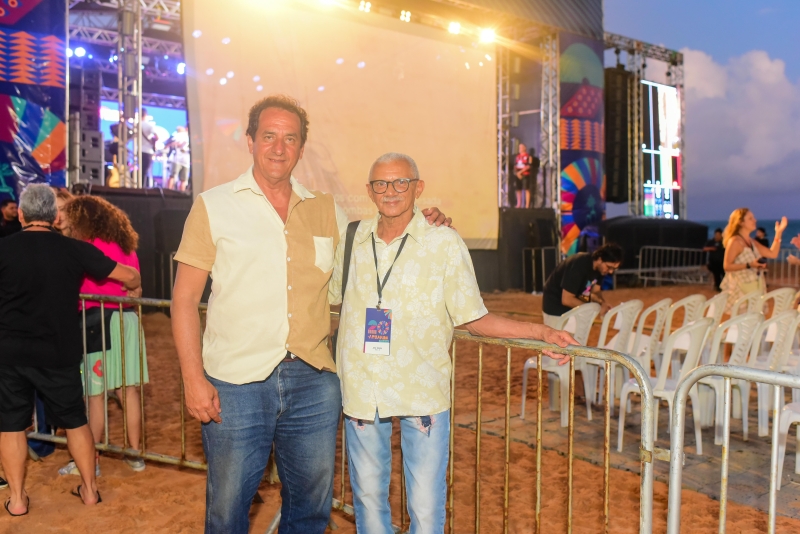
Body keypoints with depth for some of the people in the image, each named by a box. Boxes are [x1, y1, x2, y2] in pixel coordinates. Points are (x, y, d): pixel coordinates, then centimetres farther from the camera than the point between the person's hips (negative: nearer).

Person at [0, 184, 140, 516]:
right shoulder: (74, 249, -6)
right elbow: (130, 276, -4)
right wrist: (132, 289, 18)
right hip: (58, 352, 1)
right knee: (75, 421, 14)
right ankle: (90, 489, 22)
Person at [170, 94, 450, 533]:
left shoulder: (326, 211, 9)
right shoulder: (213, 206, 1)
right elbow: (185, 298, 0)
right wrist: (193, 378, -8)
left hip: (313, 382, 3)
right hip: (236, 383, -2)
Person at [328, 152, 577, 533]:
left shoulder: (444, 243, -4)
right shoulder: (352, 239, 4)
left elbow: (473, 318, -2)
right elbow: (328, 300, 19)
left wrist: (540, 331, -10)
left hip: (423, 393, -2)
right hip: (361, 390, 3)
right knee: (368, 498, 16)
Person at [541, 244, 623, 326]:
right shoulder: (580, 266, -32)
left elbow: (595, 291, 3)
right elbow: (566, 300, -31)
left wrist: (602, 303, -19)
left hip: (573, 306, 8)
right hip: (555, 307, -8)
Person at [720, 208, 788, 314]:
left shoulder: (752, 242, 14)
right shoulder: (734, 242, -11)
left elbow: (773, 254, 10)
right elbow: (727, 266, -16)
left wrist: (778, 233, 7)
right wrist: (749, 265, -23)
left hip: (755, 288, 8)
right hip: (741, 288, -8)